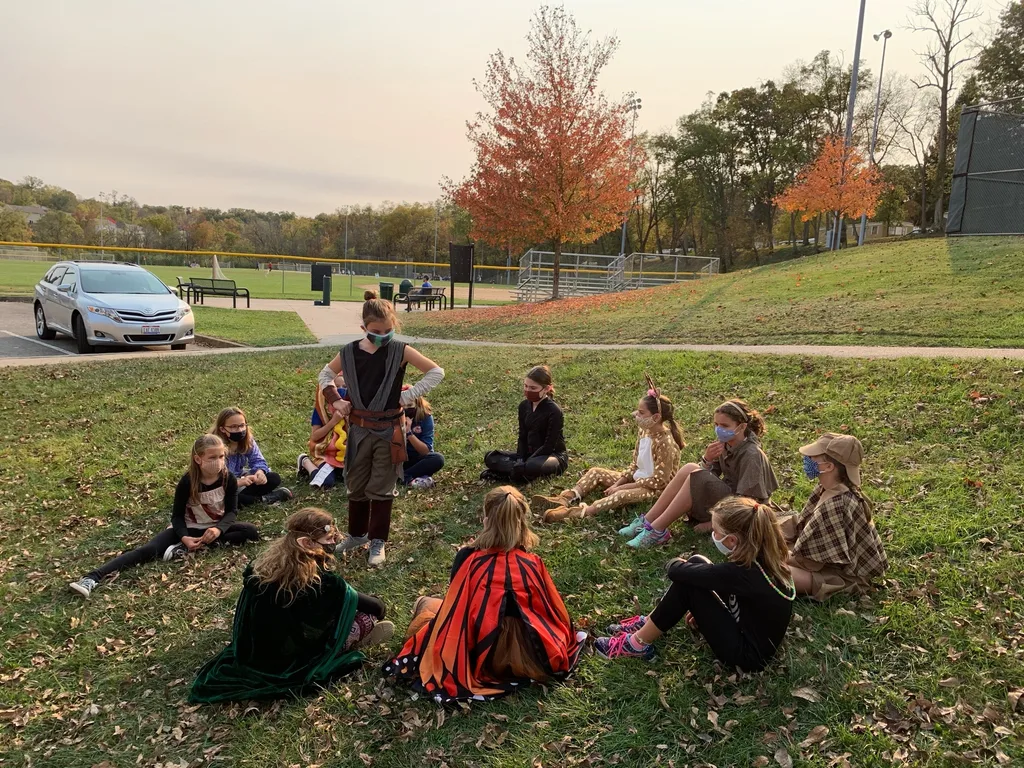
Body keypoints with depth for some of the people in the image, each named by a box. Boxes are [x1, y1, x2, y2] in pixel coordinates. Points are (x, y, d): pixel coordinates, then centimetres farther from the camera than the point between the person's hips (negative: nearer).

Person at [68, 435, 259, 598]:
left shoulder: (228, 478, -17)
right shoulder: (188, 481, -21)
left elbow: (232, 511, -11)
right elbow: (177, 515, -13)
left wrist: (219, 529, -32)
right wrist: (184, 537, -33)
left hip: (215, 527, 2)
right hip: (188, 528, -2)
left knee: (251, 532, -23)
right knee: (149, 550, -23)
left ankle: (192, 547, -26)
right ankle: (92, 578, -34)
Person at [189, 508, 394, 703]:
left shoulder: (263, 563, -7)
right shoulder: (321, 582, -24)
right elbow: (376, 607, -10)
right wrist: (378, 609, 13)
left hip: (248, 656, 7)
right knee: (367, 618, -2)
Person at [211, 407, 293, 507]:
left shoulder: (247, 441, -6)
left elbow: (258, 460, -4)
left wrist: (260, 471, -29)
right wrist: (238, 482, -45)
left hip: (239, 480, 6)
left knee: (274, 478, -6)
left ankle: (240, 500, -20)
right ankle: (260, 499, -25)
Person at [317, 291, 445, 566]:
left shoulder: (400, 351, -12)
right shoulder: (349, 352, -4)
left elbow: (436, 372, -11)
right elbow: (326, 374, 15)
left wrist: (408, 396, -15)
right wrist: (334, 400, 1)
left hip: (388, 430, -3)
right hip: (358, 428, 3)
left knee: (381, 489, 6)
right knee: (356, 486, 16)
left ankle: (378, 542, 20)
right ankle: (357, 534, 36)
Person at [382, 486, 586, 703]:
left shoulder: (468, 559, -18)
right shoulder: (533, 563, -12)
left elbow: (455, 609, -6)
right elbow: (553, 614, 1)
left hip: (479, 660, -2)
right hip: (529, 658, 3)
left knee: (427, 604, 20)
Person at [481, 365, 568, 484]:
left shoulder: (554, 411, -19)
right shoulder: (524, 406, 2)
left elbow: (549, 446, -20)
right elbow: (523, 437, 4)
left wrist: (524, 463, -23)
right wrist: (520, 459, -13)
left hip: (554, 455, -7)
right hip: (530, 453, 7)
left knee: (531, 467, -42)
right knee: (490, 458, -9)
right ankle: (519, 471, -21)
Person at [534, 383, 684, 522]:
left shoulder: (665, 443, -25)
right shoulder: (643, 432, 0)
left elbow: (658, 481, -24)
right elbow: (634, 465, 8)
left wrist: (621, 487, -21)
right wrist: (617, 483, -8)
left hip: (656, 489, -9)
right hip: (637, 480, 9)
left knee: (622, 495, -37)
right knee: (596, 473, 1)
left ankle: (581, 512, -48)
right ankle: (567, 498, -19)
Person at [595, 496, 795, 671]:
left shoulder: (741, 573, -31)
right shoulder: (766, 556, -7)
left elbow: (675, 571, -22)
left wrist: (676, 563, 1)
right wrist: (701, 608, 12)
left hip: (748, 654, -8)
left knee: (686, 582, -17)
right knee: (696, 564, 0)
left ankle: (638, 643, -1)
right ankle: (648, 623, 12)